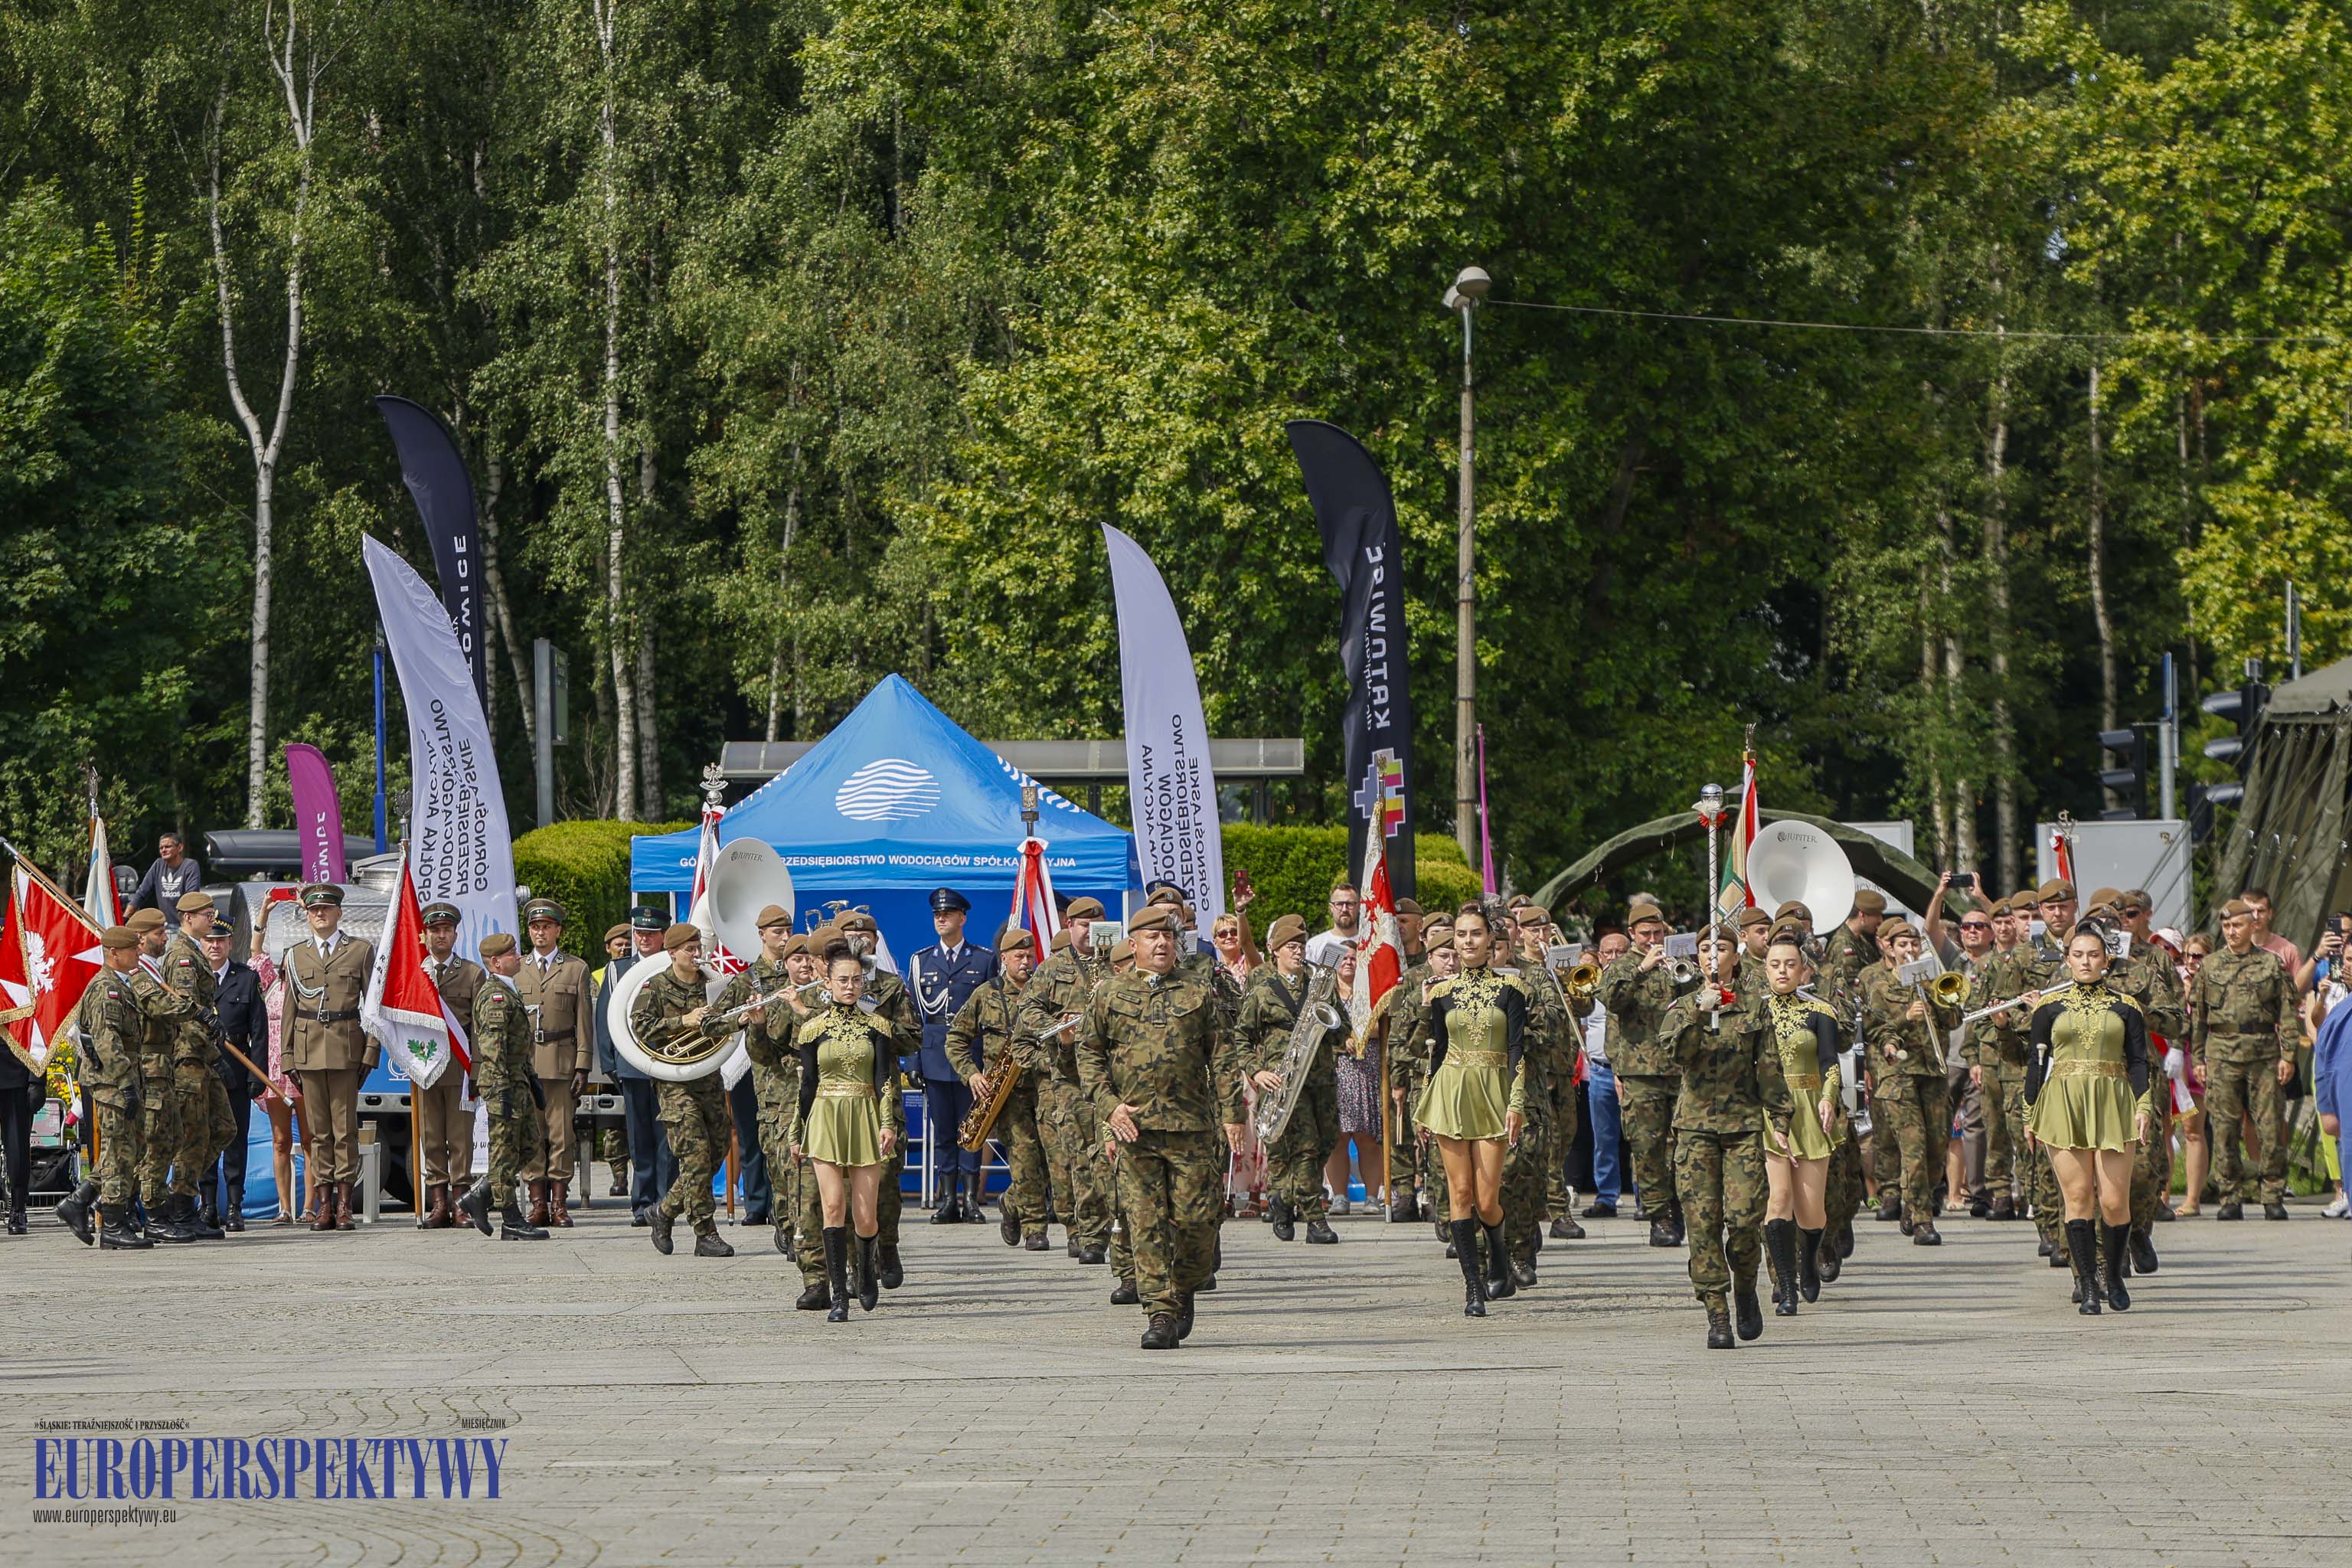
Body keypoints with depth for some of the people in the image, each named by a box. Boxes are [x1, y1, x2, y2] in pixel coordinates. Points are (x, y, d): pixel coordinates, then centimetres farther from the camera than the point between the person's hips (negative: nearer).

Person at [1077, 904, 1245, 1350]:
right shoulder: (1109, 994, 9)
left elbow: (1222, 1055, 9)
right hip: (1133, 1125, 0)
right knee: (1146, 1222, -6)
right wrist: (1109, 1105, -4)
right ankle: (1160, 1313, -5)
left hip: (1192, 1125, 0)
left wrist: (1231, 1113, 2)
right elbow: (1088, 1054, 9)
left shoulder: (1197, 991, 10)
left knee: (1196, 1219, -1)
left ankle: (1184, 1292, 24)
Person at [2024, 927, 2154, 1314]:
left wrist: (2142, 1106, -4)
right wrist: (2030, 1114, 6)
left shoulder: (2125, 1006, 9)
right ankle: (2087, 1286, 0)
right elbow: (2037, 1062, 10)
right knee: (2077, 1195, -5)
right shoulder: (2050, 1006, 8)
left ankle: (2115, 1278, 17)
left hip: (2112, 1106, 0)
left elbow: (2138, 1060, 8)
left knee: (2114, 1201, -5)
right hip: (2063, 1105, 0)